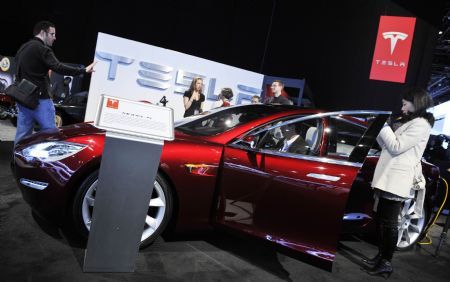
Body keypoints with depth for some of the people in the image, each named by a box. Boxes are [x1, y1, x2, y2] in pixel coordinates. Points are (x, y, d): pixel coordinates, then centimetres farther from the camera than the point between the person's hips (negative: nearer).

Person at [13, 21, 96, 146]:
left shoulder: (23, 48, 18)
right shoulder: (42, 49, -12)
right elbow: (59, 68, -24)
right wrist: (84, 70, -23)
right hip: (39, 98, -9)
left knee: (22, 134, 10)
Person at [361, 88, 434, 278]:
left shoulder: (421, 124, -9)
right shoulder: (409, 123, 21)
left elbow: (396, 147, -16)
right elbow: (388, 146, 21)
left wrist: (384, 126, -8)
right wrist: (380, 129, 10)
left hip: (397, 180, -9)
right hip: (388, 178, 9)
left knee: (389, 222, -4)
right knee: (380, 219, 13)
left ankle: (386, 264, 4)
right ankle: (381, 256, 24)